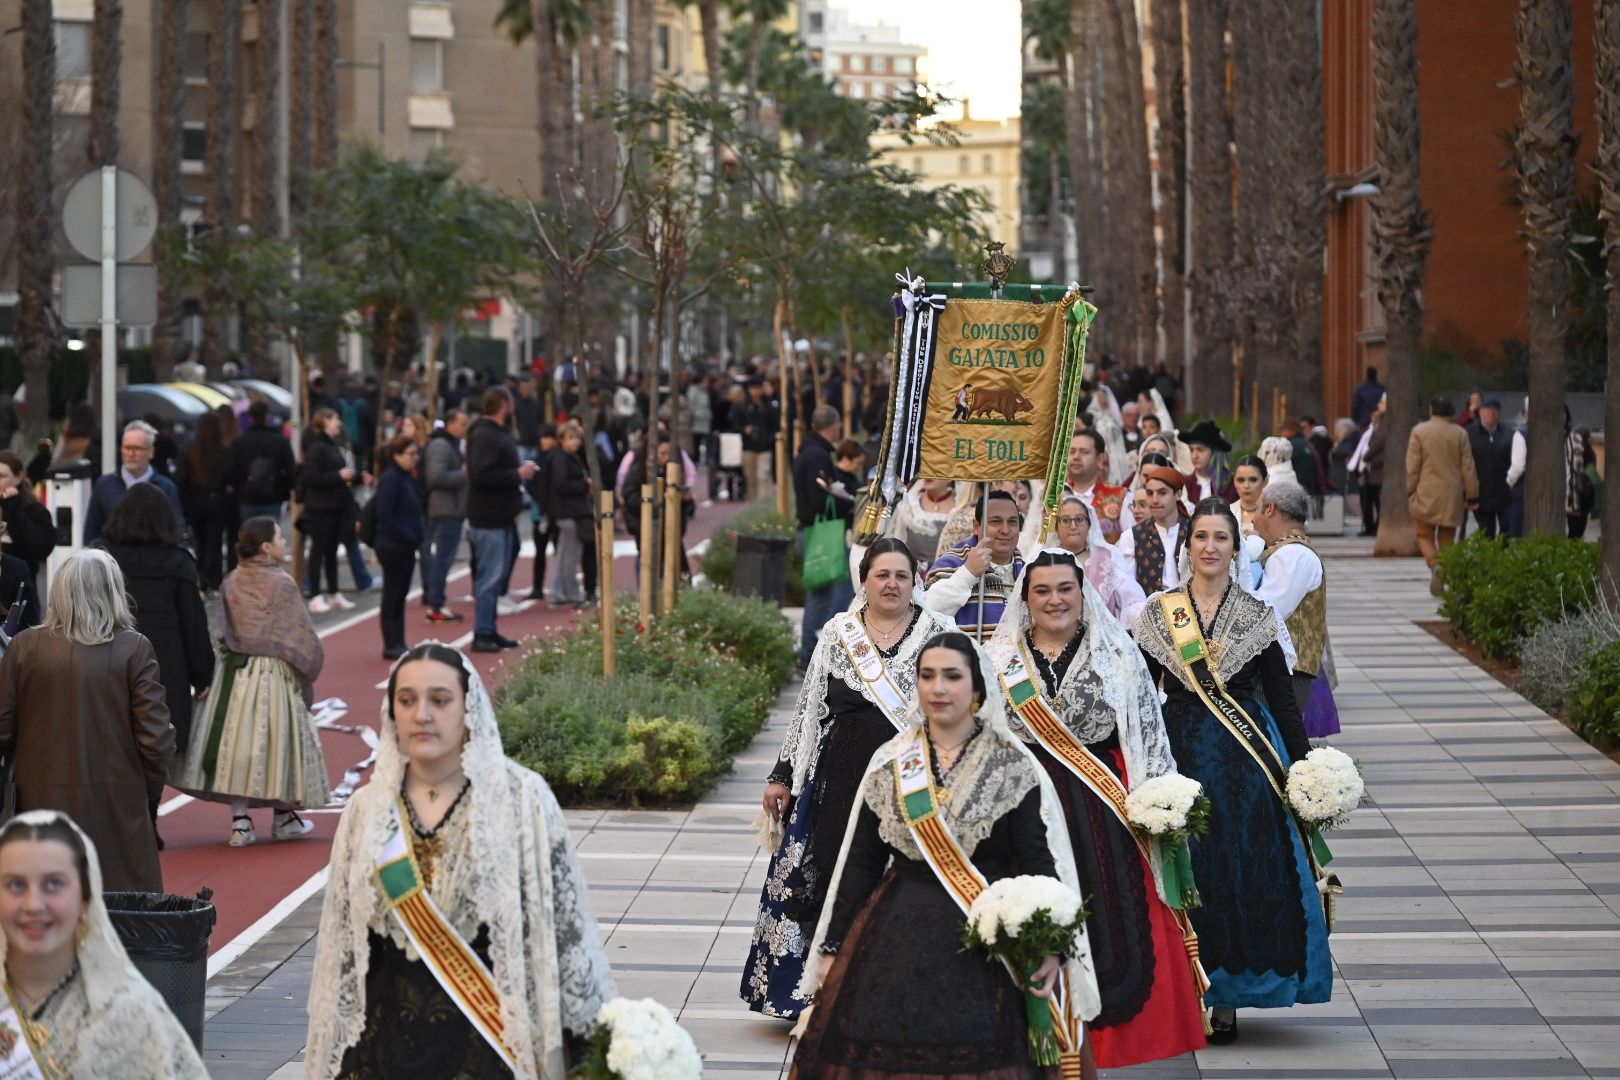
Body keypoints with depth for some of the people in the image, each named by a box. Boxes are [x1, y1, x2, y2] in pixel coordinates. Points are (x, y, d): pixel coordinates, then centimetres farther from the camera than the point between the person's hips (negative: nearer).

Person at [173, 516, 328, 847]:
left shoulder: (231, 582, 3)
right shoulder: (282, 583, -11)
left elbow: (225, 630, 7)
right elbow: (301, 633, -9)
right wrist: (308, 664, 5)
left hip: (234, 670, 4)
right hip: (275, 673, -4)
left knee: (237, 739, 6)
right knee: (275, 740, 7)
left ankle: (240, 820, 2)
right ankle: (284, 818, 19)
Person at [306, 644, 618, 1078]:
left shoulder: (523, 799, -5)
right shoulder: (367, 809, 5)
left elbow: (565, 928, -5)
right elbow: (342, 945, 9)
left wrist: (593, 1041, -6)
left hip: (494, 1041, -3)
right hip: (391, 1038, 3)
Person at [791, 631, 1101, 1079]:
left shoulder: (1014, 768, -2)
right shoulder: (889, 763, 8)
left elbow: (1041, 861, -8)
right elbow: (860, 862, 11)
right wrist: (832, 949, 7)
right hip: (898, 937, 3)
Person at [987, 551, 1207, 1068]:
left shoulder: (1119, 655, 5)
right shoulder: (998, 660, 7)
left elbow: (1151, 735, 4)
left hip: (1108, 811, 0)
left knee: (1116, 925, -3)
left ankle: (1111, 1042, 8)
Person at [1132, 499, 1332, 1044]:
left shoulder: (1256, 615, 4)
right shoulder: (1159, 613, 4)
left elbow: (1282, 696, 4)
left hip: (1247, 754, 0)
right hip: (1182, 750, 0)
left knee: (1245, 870, -1)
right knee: (1189, 870, 0)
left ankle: (1226, 999, 6)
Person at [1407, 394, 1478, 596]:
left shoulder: (1419, 431, -5)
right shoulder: (1460, 433, 0)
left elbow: (1412, 466, -6)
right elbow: (1468, 467, 2)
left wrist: (1411, 490, 3)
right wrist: (1471, 495, 7)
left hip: (1426, 495, -2)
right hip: (1452, 496, 2)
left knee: (1425, 535, 7)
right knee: (1447, 538, 10)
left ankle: (1435, 565, -19)